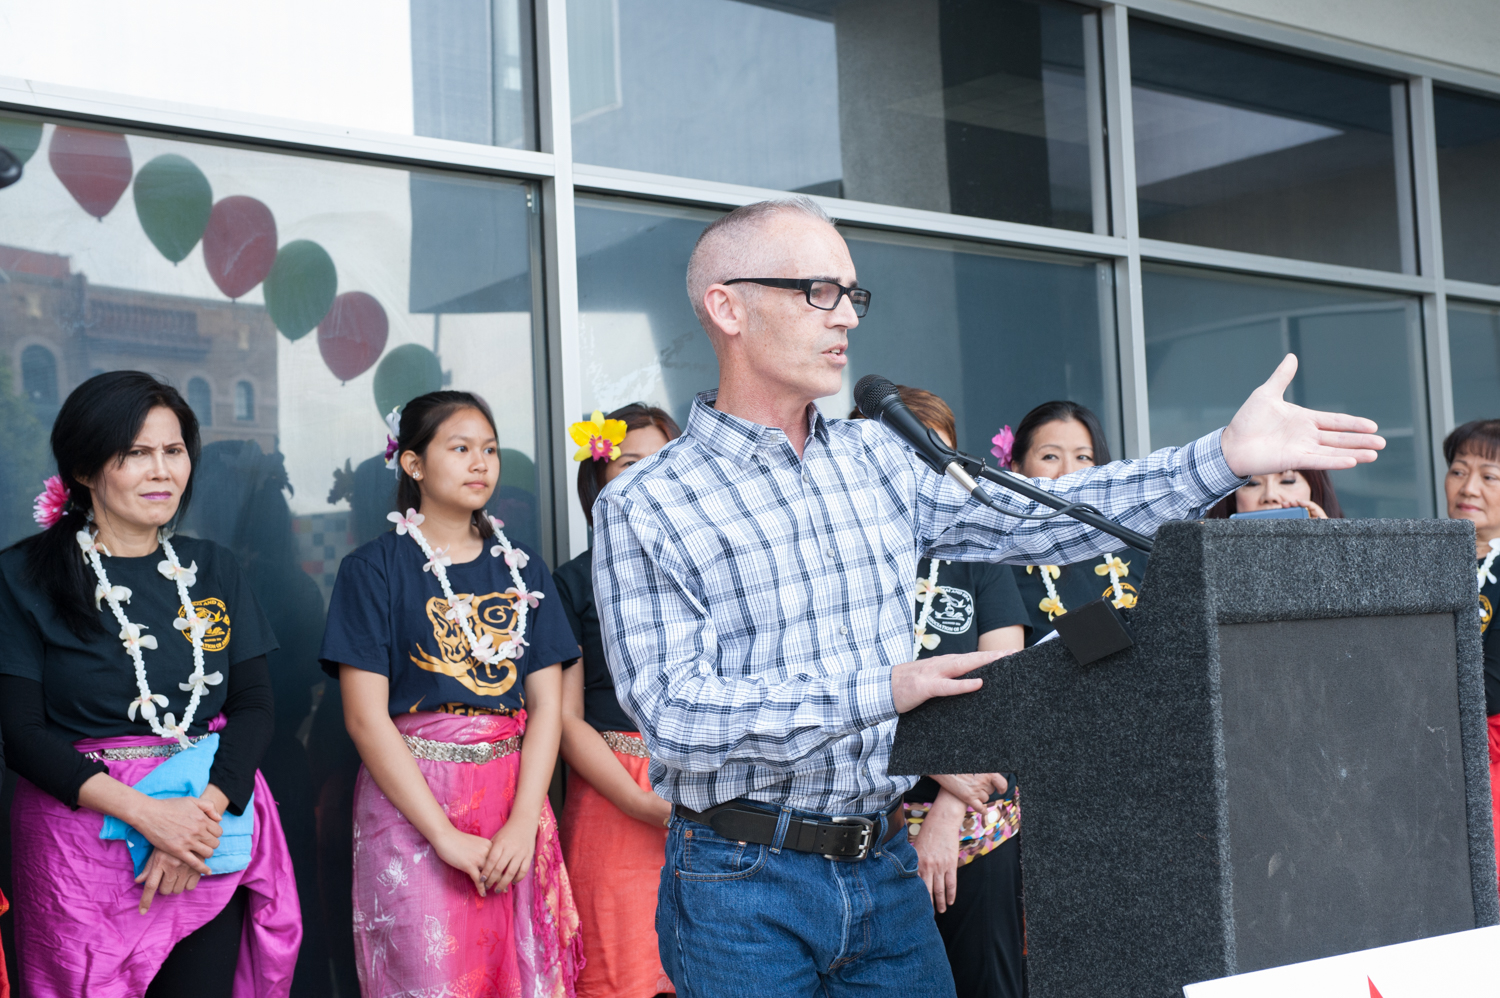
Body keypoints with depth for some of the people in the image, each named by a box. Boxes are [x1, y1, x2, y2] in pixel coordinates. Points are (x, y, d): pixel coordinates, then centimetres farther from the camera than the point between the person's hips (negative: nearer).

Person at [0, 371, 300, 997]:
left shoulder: (213, 570, 8)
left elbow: (255, 707, 3)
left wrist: (205, 811, -14)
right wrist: (147, 812, -18)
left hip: (214, 823, 3)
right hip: (82, 838, -3)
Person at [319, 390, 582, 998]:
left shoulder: (521, 569, 11)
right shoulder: (374, 570, -1)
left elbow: (546, 706, 4)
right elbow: (366, 718, -8)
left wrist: (523, 824, -10)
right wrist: (448, 837, -14)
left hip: (515, 803, 4)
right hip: (409, 802, -4)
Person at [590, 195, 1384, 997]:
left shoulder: (874, 459, 8)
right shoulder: (643, 508, -8)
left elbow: (1031, 520, 3)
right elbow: (673, 709, -17)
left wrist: (1226, 456, -6)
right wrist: (880, 691, -25)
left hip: (885, 868, 5)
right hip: (741, 884, -4)